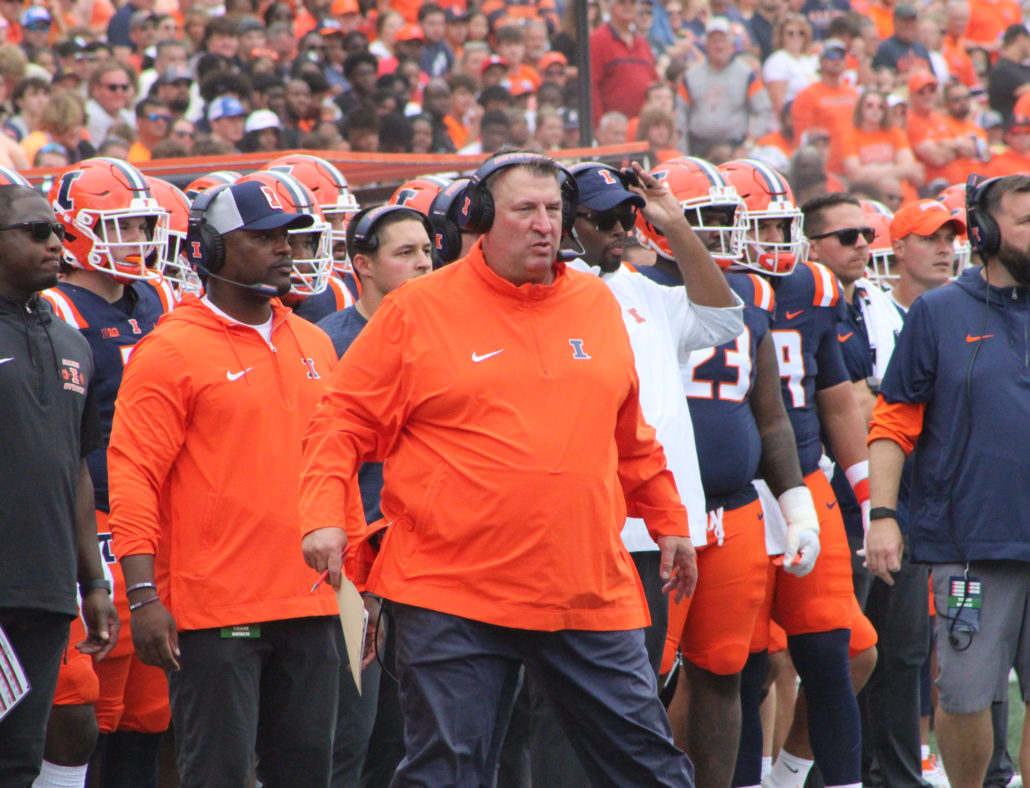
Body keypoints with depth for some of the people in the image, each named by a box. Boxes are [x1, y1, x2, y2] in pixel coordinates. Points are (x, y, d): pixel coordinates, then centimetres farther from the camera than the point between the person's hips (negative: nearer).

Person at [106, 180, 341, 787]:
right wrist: (143, 595, -18)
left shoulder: (314, 346, 14)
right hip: (215, 611, -6)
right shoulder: (171, 351, -7)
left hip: (307, 603, 6)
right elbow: (133, 476, -11)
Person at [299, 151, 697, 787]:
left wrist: (668, 521, 27)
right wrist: (326, 515, -13)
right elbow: (345, 423, 0)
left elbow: (631, 439, 24)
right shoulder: (418, 312, -2)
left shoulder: (597, 305, 11)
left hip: (590, 587, 3)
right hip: (453, 593, -3)